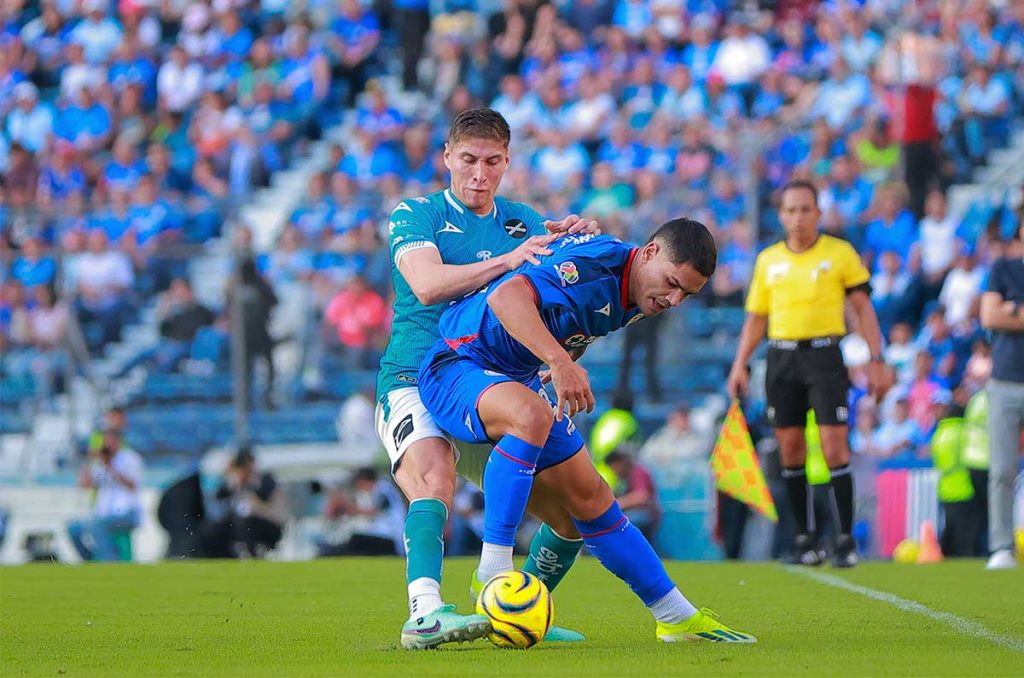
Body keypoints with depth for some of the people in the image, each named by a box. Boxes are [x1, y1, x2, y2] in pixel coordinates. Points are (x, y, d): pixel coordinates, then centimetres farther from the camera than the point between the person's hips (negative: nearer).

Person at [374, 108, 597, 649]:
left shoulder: (523, 222, 17)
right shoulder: (414, 215, 2)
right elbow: (427, 283, -17)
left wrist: (580, 240, -14)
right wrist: (507, 260, -27)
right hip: (416, 382, -6)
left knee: (576, 512, 2)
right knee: (435, 481, -35)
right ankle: (425, 612, -50)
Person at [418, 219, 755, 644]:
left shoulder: (634, 297, 4)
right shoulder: (600, 260, -26)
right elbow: (506, 296, -41)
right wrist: (560, 362, -48)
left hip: (520, 380, 9)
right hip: (459, 365, -9)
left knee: (589, 495, 9)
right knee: (532, 414, -40)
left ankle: (676, 617, 16)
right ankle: (492, 572, -35)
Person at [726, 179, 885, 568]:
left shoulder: (840, 253, 3)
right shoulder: (767, 260, 11)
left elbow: (863, 307, 4)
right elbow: (756, 319, 15)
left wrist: (876, 359, -4)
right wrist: (740, 365, 5)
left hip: (824, 354, -3)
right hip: (782, 357, 3)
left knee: (834, 446, -10)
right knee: (790, 448, 2)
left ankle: (846, 539, -6)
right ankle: (804, 538, 10)